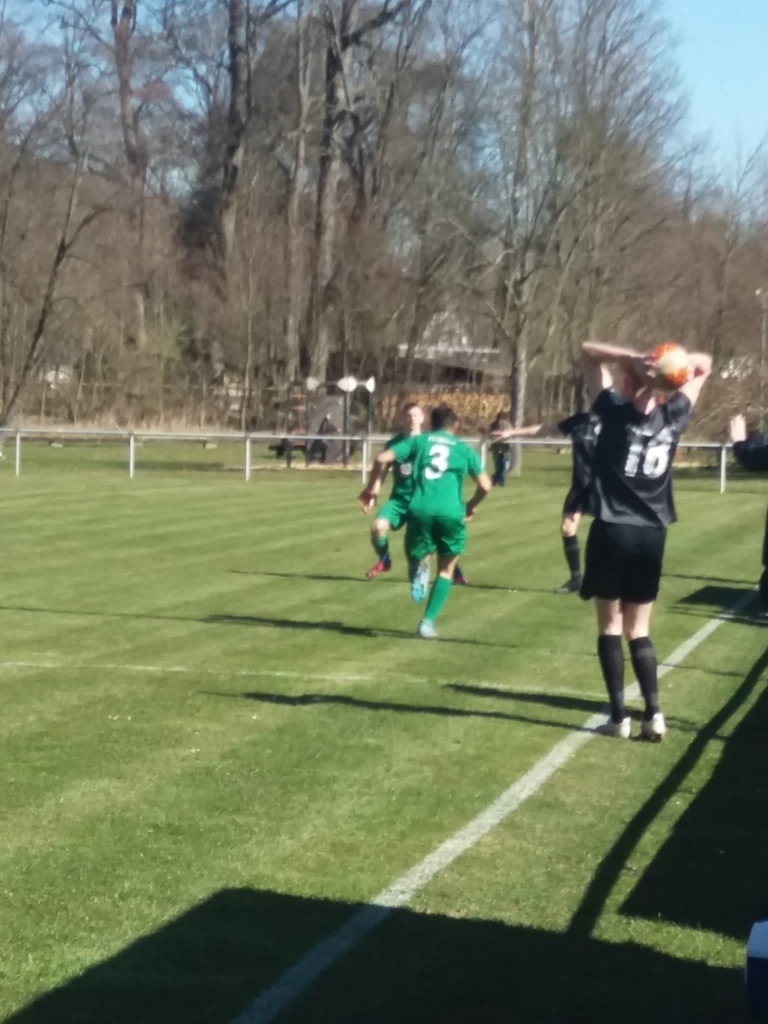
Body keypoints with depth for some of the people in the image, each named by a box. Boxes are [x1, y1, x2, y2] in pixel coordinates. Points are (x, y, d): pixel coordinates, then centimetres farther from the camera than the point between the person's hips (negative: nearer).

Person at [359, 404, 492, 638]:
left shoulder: (418, 441, 17)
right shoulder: (464, 449, 18)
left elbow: (382, 459, 7)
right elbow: (485, 485, 12)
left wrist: (371, 488, 20)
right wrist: (471, 506, 30)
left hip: (421, 511, 0)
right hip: (451, 513, 0)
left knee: (416, 555, 24)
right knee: (446, 570, 19)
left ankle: (418, 568, -14)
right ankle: (428, 622, 4)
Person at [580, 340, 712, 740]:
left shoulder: (616, 412, -9)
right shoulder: (673, 416, 1)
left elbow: (589, 351, -3)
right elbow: (703, 365, 15)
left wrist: (632, 359, -17)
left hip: (612, 531, -3)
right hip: (652, 535, 3)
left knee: (611, 626, 6)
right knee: (638, 629, 12)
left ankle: (619, 717, 3)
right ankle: (653, 713, 2)